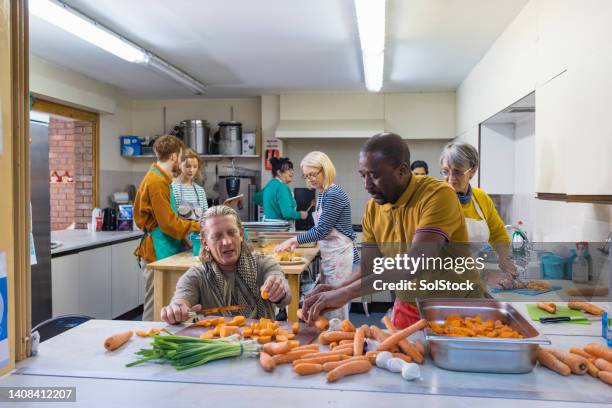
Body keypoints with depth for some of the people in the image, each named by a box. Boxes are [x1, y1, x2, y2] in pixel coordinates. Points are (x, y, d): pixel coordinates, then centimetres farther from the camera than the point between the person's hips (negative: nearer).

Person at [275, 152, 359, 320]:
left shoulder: (334, 194, -17)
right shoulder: (323, 194, 12)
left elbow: (322, 230, -18)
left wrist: (294, 239, -10)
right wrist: (297, 241, 9)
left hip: (341, 257, -9)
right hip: (330, 257, 9)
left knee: (338, 313, 0)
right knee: (330, 311, 16)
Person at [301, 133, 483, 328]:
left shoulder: (438, 195, -24)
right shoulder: (373, 208, -4)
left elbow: (416, 262, -35)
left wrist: (346, 293, -38)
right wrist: (338, 289, -21)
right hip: (408, 309, 5)